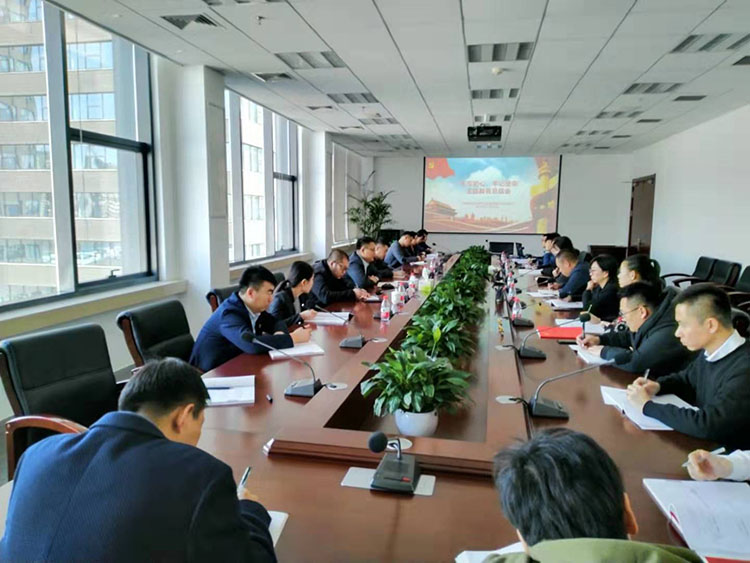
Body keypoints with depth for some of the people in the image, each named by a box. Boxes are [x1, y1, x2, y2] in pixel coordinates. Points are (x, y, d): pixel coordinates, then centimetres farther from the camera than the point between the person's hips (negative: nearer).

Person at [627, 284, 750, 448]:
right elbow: (685, 379, 20)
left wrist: (647, 405, -20)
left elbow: (705, 424, -32)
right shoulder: (709, 353, 0)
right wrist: (657, 386, -1)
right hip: (700, 443, 7)